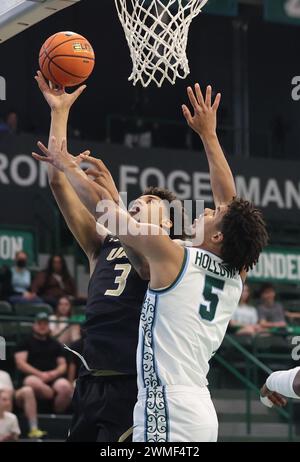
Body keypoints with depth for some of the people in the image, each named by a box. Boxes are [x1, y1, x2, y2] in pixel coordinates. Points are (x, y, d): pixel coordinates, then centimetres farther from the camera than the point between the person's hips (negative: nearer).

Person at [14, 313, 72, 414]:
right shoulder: (26, 343, 15)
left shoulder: (55, 344, 26)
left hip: (54, 378, 2)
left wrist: (55, 373, -4)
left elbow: (63, 365, 21)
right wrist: (40, 374, -10)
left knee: (65, 386, -35)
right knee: (31, 382, -41)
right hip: (33, 376, -2)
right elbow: (20, 363, 3)